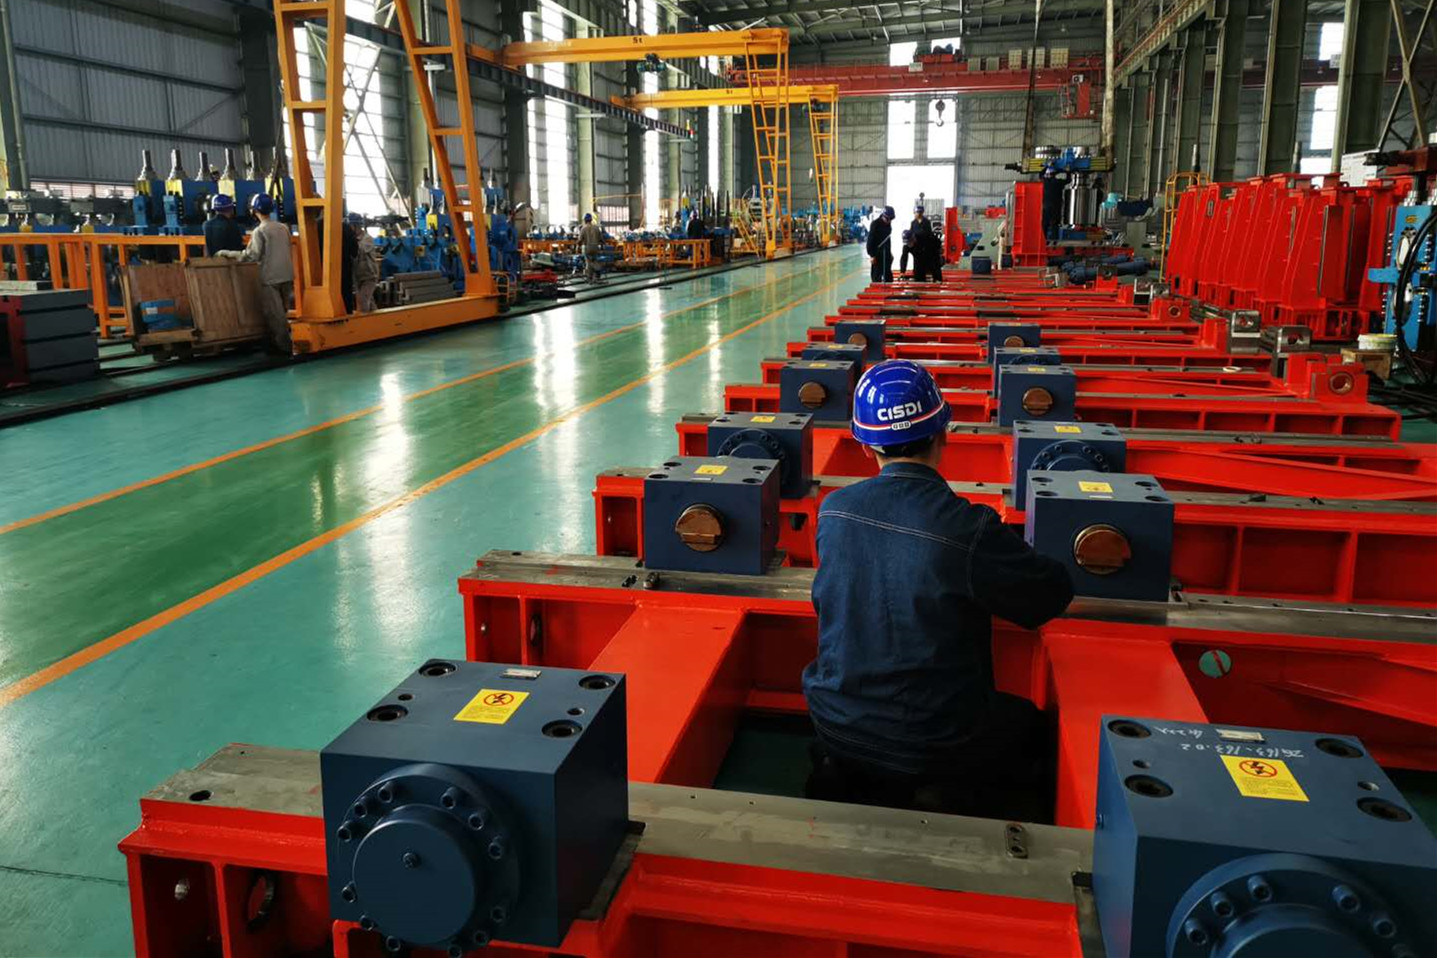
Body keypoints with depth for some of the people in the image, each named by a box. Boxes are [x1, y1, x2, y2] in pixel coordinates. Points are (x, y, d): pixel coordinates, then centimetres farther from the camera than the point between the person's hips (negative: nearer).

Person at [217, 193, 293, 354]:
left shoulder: (259, 231, -12)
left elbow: (251, 256, -14)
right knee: (282, 311, 15)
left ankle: (283, 345, 4)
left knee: (274, 313, 2)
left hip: (271, 278, -6)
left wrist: (228, 253, -4)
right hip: (287, 275, 6)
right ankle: (283, 342, 21)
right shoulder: (284, 228, 8)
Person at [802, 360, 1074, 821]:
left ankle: (844, 782, 12)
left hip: (838, 729, 4)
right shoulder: (970, 530, -24)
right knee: (1035, 727, 24)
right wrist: (1013, 556, 14)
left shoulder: (833, 510, -9)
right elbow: (1052, 595, -8)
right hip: (936, 745, -3)